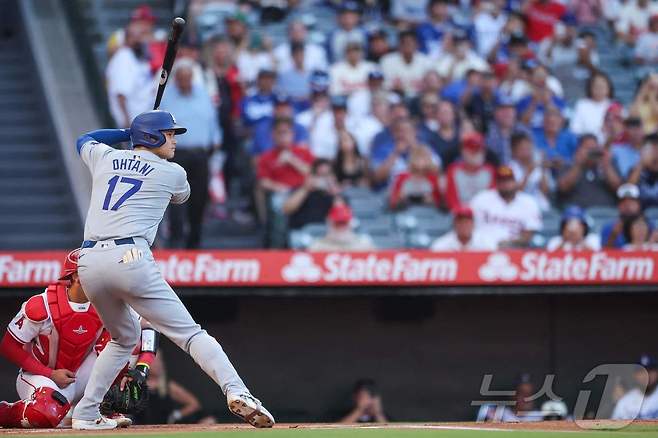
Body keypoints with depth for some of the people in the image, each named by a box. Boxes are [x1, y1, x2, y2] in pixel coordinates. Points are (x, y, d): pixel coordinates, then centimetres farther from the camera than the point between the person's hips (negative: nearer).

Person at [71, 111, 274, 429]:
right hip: (129, 258, -5)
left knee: (124, 338, 27)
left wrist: (130, 133, 47)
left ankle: (85, 413, 22)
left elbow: (85, 140, 46)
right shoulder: (172, 174, 11)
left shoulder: (105, 159, 21)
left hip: (88, 263, 5)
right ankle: (236, 392, -29)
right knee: (189, 333, -8)